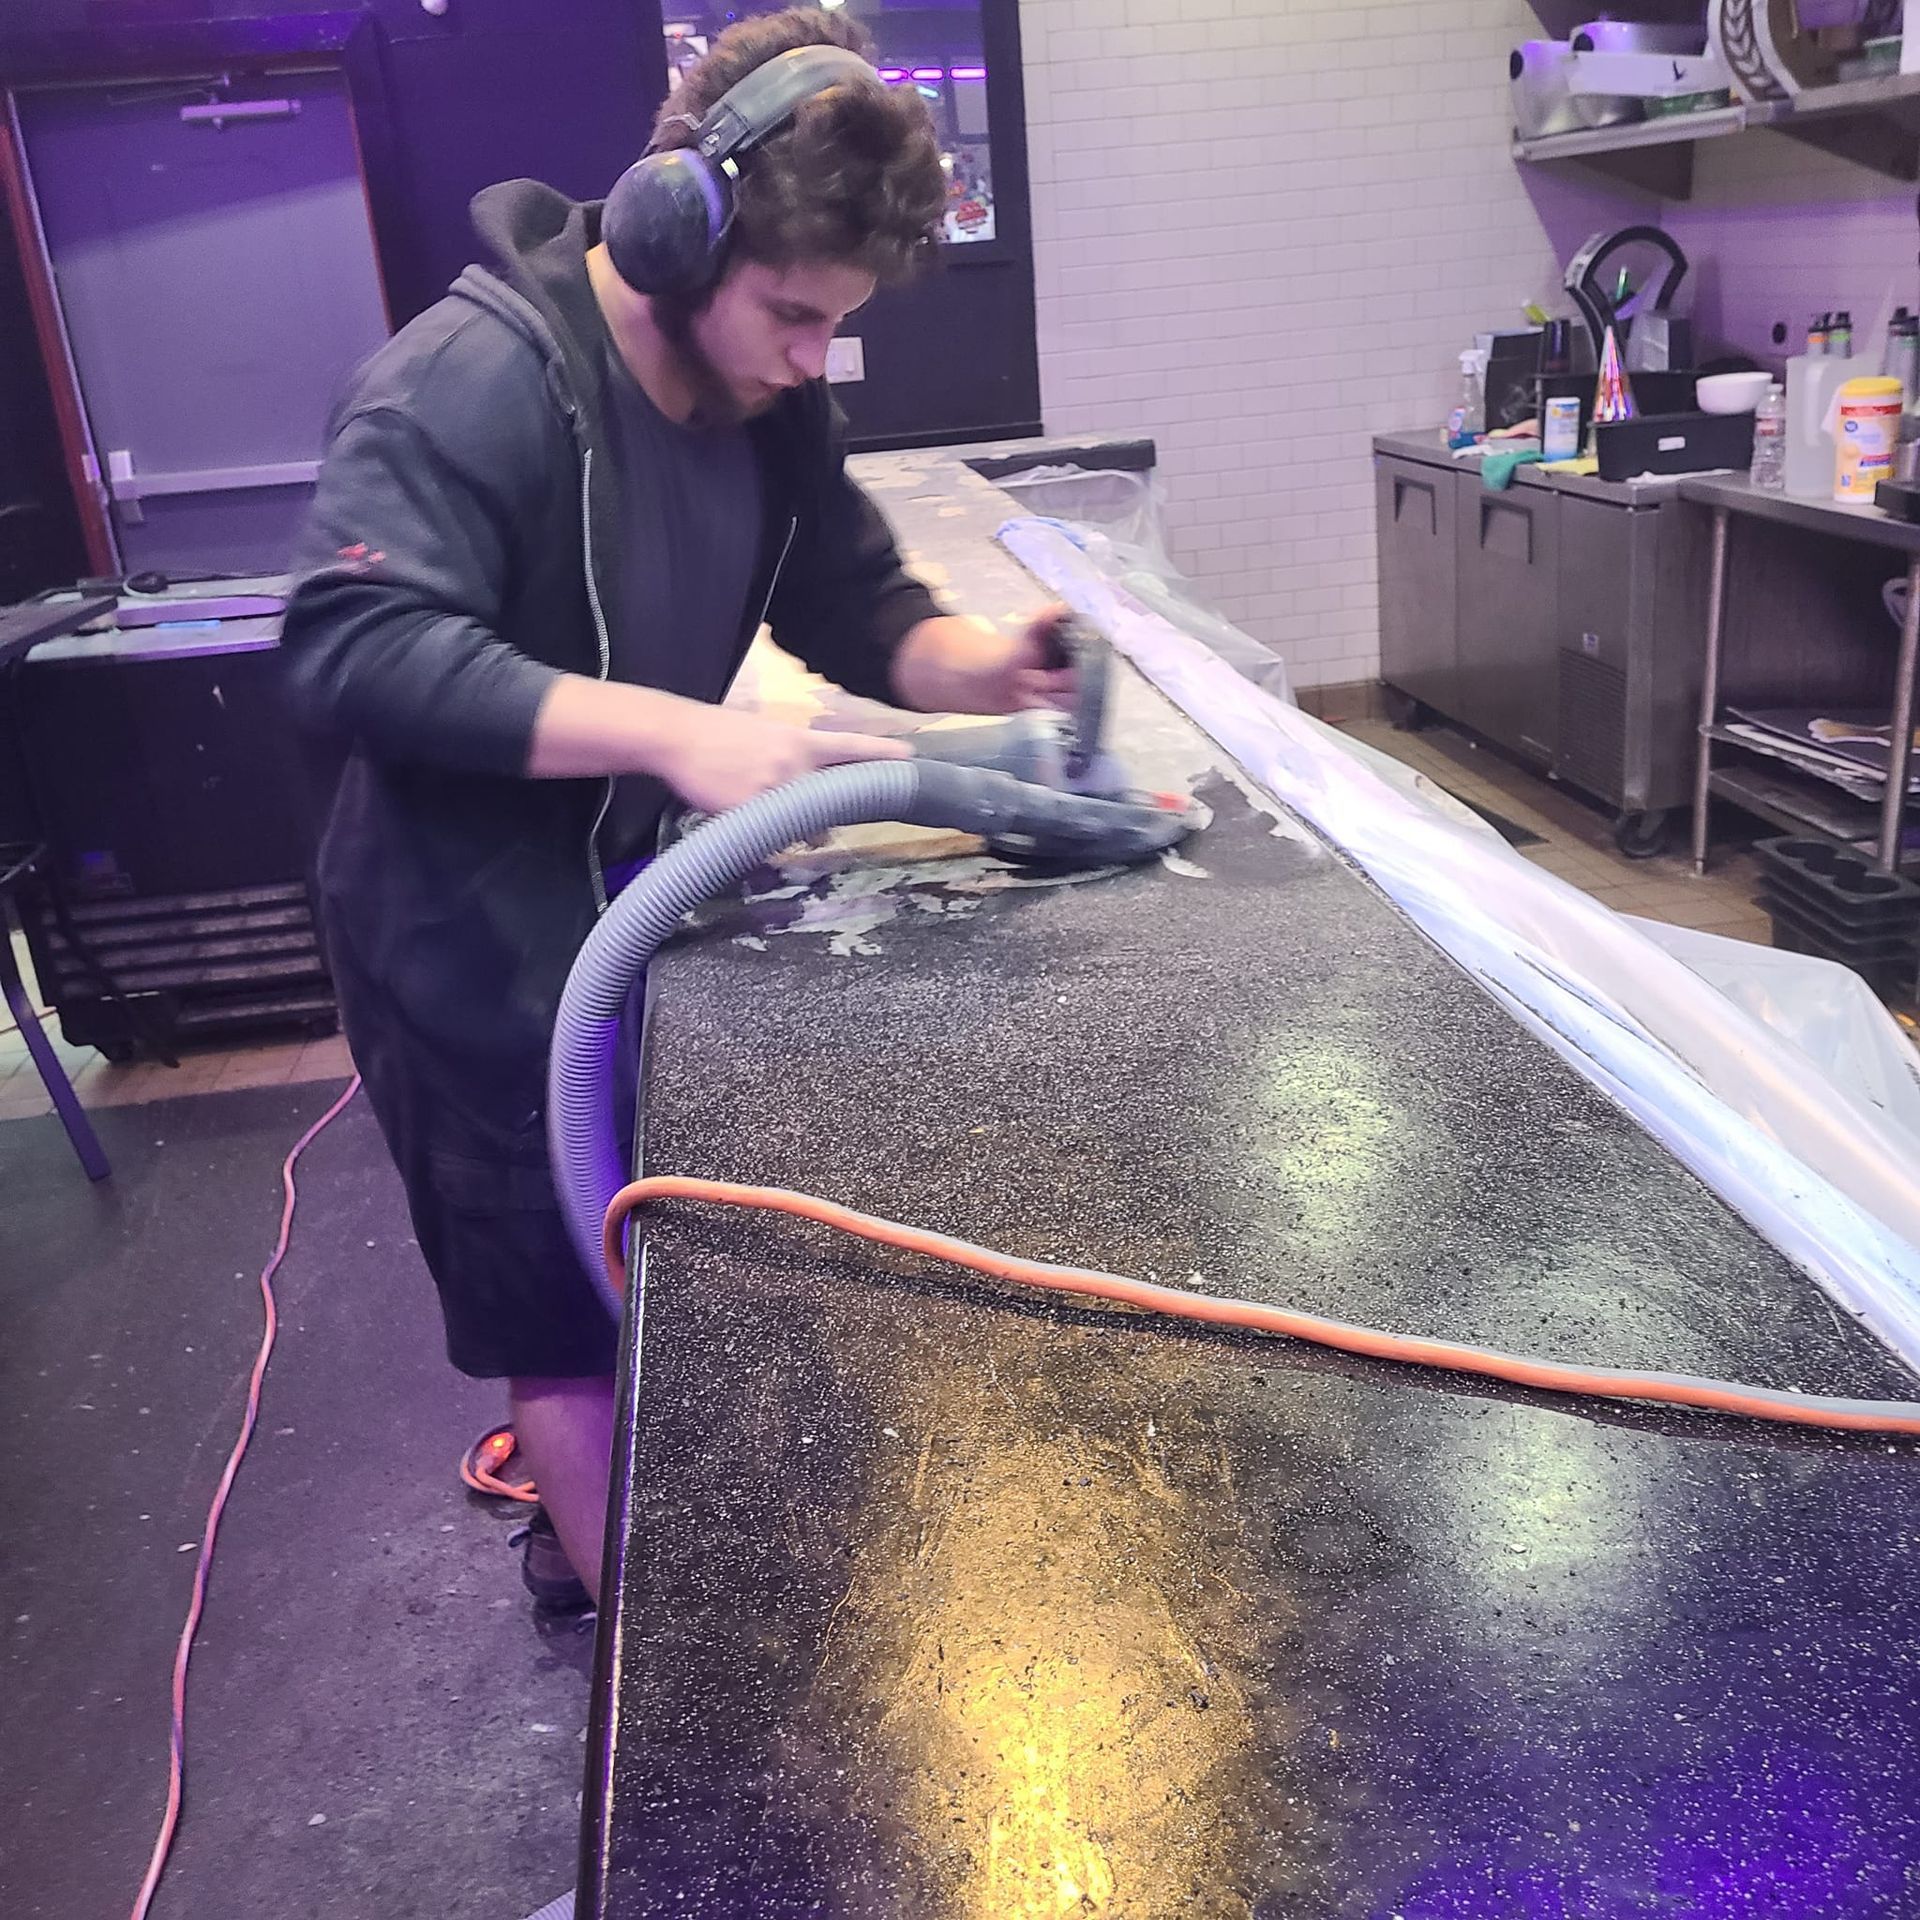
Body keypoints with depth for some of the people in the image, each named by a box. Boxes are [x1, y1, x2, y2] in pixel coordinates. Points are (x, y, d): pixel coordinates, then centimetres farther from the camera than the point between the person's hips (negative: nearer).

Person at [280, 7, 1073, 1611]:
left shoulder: (769, 396, 0)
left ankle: (580, 1532, 47)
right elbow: (354, 648, -32)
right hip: (469, 935, -7)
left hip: (624, 893, 8)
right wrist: (672, 729, -40)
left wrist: (977, 664, -17)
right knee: (569, 1314, 6)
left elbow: (857, 604, 5)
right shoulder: (475, 378, -24)